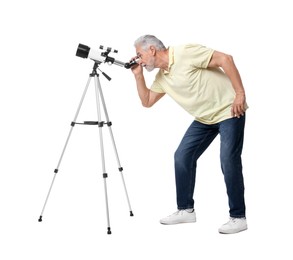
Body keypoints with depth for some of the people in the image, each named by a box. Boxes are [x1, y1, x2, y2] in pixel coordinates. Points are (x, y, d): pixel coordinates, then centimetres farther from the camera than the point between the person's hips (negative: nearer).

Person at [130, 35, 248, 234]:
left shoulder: (185, 52, -19)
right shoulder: (161, 76, 7)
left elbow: (225, 59, -22)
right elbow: (147, 102, 14)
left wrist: (240, 94, -24)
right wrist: (138, 75, 3)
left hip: (229, 111, -8)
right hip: (204, 118, 9)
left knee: (229, 161, -13)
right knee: (183, 157, 2)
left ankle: (238, 217, -1)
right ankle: (186, 210, 13)